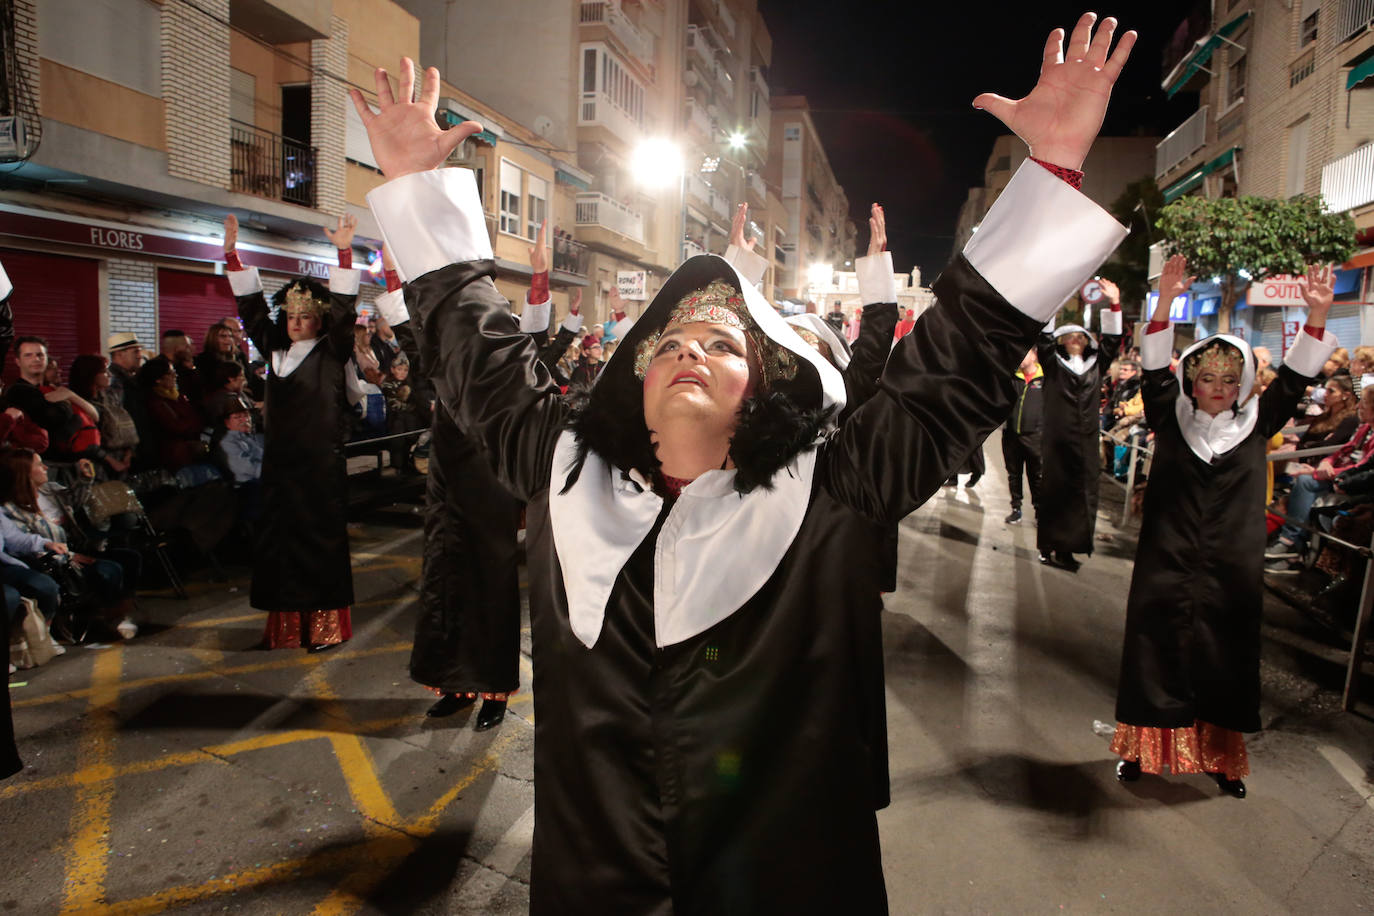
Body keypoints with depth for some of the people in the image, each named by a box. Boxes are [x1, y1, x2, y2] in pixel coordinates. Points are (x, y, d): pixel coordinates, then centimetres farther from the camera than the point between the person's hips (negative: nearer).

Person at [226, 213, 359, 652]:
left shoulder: (331, 353, -1)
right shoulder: (276, 350, 13)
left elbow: (343, 311, -11)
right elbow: (251, 307, 16)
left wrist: (344, 252, -18)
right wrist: (232, 253, 12)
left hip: (321, 465, -5)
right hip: (279, 463, 6)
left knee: (320, 540, -2)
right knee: (279, 539, 8)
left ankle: (324, 623, 7)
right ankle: (285, 624, 19)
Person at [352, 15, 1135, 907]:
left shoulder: (829, 490, -7)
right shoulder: (567, 475, 1)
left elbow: (957, 366, -10)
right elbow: (485, 357, 9)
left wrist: (1055, 167, -14)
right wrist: (415, 182, 12)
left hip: (784, 878, -1)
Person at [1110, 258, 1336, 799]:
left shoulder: (1255, 425, 6)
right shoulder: (1171, 421, 1)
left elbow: (1294, 379, -1)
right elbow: (1155, 371, -10)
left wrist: (1317, 314, -14)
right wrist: (1166, 302, -22)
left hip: (1231, 572, 2)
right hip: (1166, 567, -2)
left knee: (1225, 665, 10)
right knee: (1156, 658, 4)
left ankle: (1221, 757, 25)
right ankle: (1142, 747, 19)